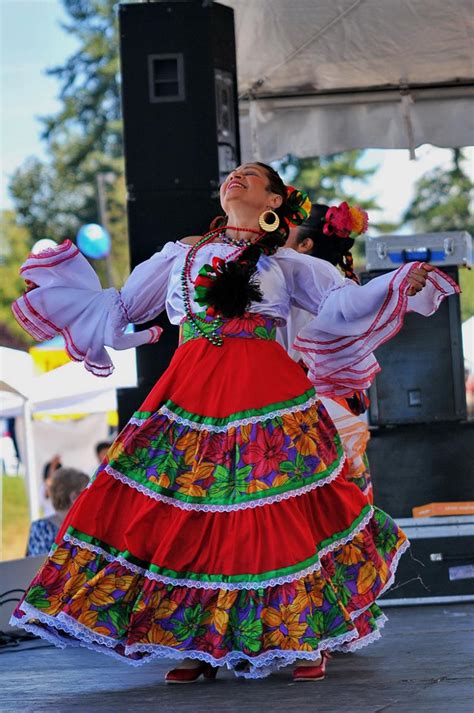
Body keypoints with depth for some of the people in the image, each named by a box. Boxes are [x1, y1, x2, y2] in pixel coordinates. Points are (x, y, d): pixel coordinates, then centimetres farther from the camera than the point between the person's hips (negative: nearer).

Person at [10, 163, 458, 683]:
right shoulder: (181, 255, 21)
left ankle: (304, 640, 3)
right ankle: (197, 646, 4)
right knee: (184, 511, -4)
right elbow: (115, 308, 25)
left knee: (282, 513, -6)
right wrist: (53, 278, 23)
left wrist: (401, 284, -6)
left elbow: (344, 304, 8)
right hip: (190, 398, 2)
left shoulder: (286, 264, 15)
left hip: (267, 398, -2)